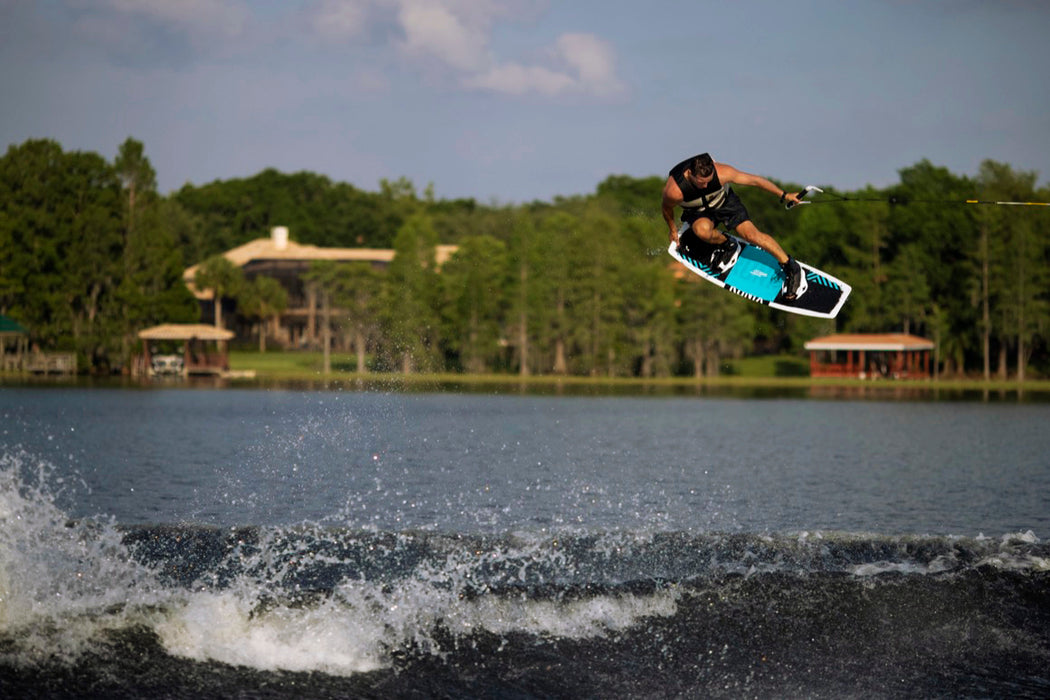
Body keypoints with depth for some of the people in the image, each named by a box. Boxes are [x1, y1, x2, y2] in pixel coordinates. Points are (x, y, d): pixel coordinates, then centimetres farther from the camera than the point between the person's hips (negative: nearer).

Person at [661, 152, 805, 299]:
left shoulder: (722, 173, -33)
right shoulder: (674, 191, -34)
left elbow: (754, 180, -19)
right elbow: (667, 208, -9)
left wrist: (783, 195, -10)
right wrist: (673, 230, 8)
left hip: (725, 203, 0)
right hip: (697, 212, 0)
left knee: (750, 234, -20)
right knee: (703, 230, -36)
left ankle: (791, 268, -5)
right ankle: (728, 246, -2)